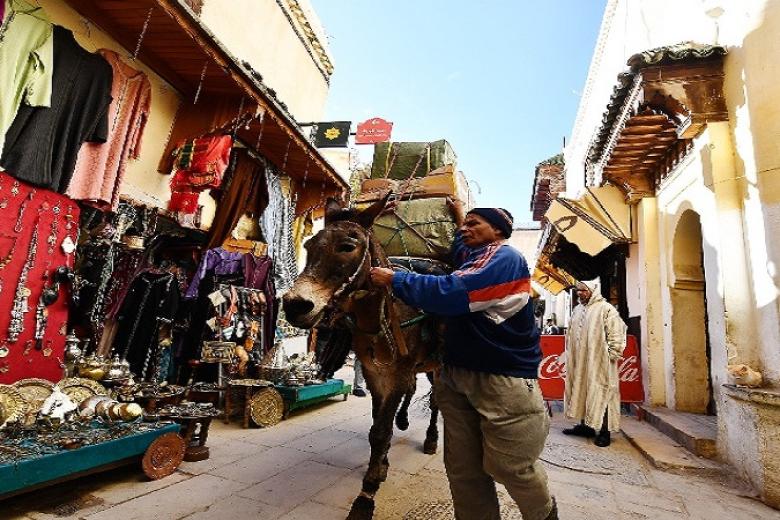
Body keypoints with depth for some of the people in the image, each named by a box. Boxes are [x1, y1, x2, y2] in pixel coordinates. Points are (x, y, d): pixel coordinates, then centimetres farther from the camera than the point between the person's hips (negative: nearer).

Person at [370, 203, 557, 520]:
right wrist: (458, 216, 32)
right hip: (456, 375, 8)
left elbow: (450, 293, -26)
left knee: (510, 466, 8)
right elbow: (458, 250, 41)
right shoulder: (471, 258, 14)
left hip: (502, 382, -8)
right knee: (463, 468, 11)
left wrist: (394, 279, -17)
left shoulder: (505, 258, -15)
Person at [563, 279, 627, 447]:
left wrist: (611, 355, -14)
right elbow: (571, 335, 20)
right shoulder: (577, 310, 13)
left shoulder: (606, 308, -9)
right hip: (579, 362, 7)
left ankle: (604, 432, 10)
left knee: (600, 394, -1)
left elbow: (616, 334, -13)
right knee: (581, 392, 12)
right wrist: (570, 355, 17)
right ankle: (585, 425, 24)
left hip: (599, 362, -7)